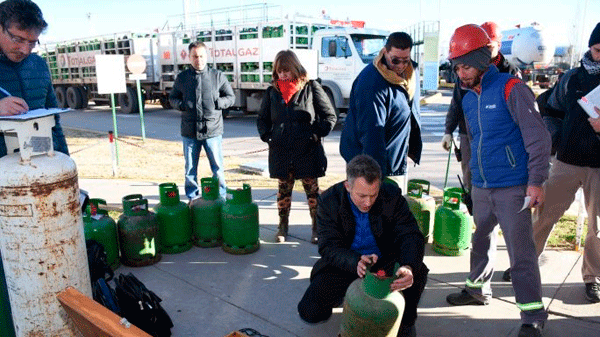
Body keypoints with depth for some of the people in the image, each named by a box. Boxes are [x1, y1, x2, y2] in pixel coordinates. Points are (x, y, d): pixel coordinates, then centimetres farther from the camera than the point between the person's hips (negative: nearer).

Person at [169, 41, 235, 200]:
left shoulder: (217, 76, 4)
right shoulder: (182, 77, 9)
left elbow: (231, 97, 10)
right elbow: (172, 98, 18)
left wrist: (217, 103, -9)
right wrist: (182, 105, -5)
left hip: (213, 130, -2)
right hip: (189, 131, 2)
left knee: (218, 167, 3)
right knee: (190, 169, 10)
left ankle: (221, 198, 17)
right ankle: (192, 199, 24)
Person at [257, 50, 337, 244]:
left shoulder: (311, 88, -4)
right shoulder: (272, 92, 6)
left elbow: (330, 116, 0)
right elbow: (262, 119, 17)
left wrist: (317, 134, -8)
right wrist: (267, 136, 2)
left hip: (308, 151, -3)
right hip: (280, 152, 3)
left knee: (312, 189, 6)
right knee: (284, 189, 12)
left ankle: (317, 228, 19)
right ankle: (283, 226, 27)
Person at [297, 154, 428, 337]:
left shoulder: (393, 196, -17)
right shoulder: (329, 201, -18)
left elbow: (411, 236, -21)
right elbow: (329, 247, -21)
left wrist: (409, 267, -44)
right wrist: (356, 262, -44)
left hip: (385, 260, 0)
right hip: (345, 264, 0)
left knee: (418, 273, -29)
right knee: (310, 311, -14)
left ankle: (405, 321, 3)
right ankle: (348, 293, 19)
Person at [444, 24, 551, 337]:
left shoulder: (511, 89, -12)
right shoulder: (468, 99, 10)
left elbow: (538, 137, -14)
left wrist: (536, 181, -17)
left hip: (512, 188, -7)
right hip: (481, 188, 7)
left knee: (521, 252, -2)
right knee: (482, 241, 20)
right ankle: (478, 290, 39)